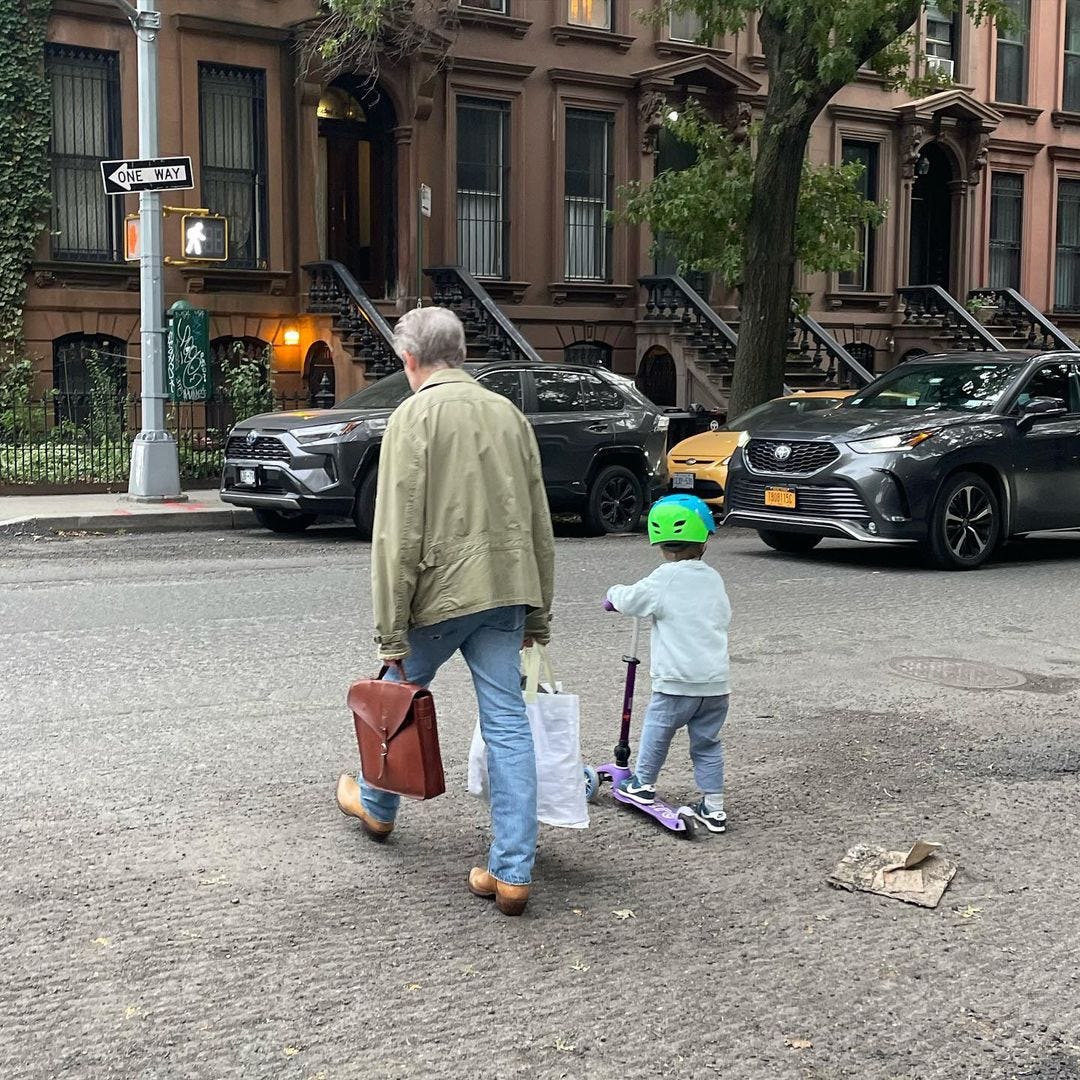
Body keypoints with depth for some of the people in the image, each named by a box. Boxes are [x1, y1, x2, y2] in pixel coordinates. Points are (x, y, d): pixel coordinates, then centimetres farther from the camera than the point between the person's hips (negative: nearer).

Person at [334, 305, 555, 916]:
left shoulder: (415, 416, -8)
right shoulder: (509, 414, 11)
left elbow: (398, 534, -14)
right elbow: (540, 525, 13)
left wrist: (392, 632, -12)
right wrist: (538, 614, 19)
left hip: (439, 590, -5)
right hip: (506, 590, 5)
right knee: (508, 723, 4)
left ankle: (377, 807, 43)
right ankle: (513, 872, 4)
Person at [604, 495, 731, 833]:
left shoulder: (664, 579, -9)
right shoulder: (714, 579, 7)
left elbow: (629, 601, 0)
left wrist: (614, 593, 23)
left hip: (676, 683, -5)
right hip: (716, 683, 5)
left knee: (656, 730, 16)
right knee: (707, 743, 13)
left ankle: (643, 785, 31)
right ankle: (714, 807, 13)